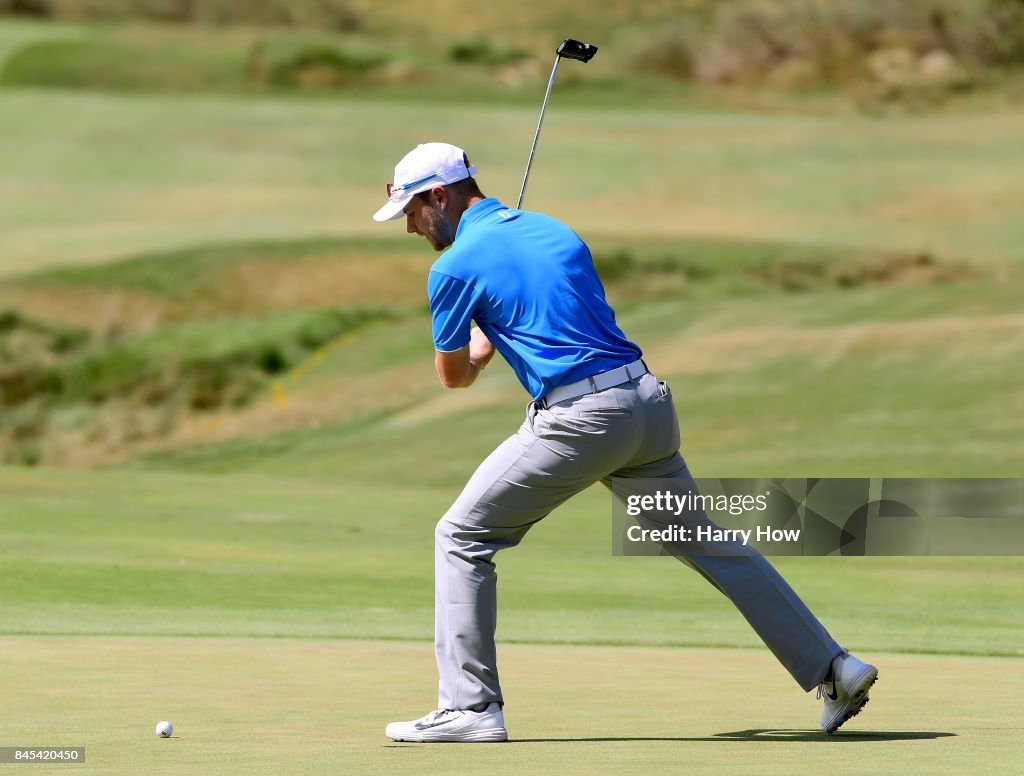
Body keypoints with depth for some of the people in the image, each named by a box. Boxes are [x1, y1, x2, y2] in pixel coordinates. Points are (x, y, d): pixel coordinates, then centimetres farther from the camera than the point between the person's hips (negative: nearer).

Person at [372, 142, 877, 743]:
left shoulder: (456, 266, -2)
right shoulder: (557, 231, 18)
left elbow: (455, 375, 9)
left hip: (579, 420, -7)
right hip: (650, 401, 7)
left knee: (462, 538, 6)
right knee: (707, 542, 17)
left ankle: (471, 707, 1)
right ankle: (832, 668, 15)